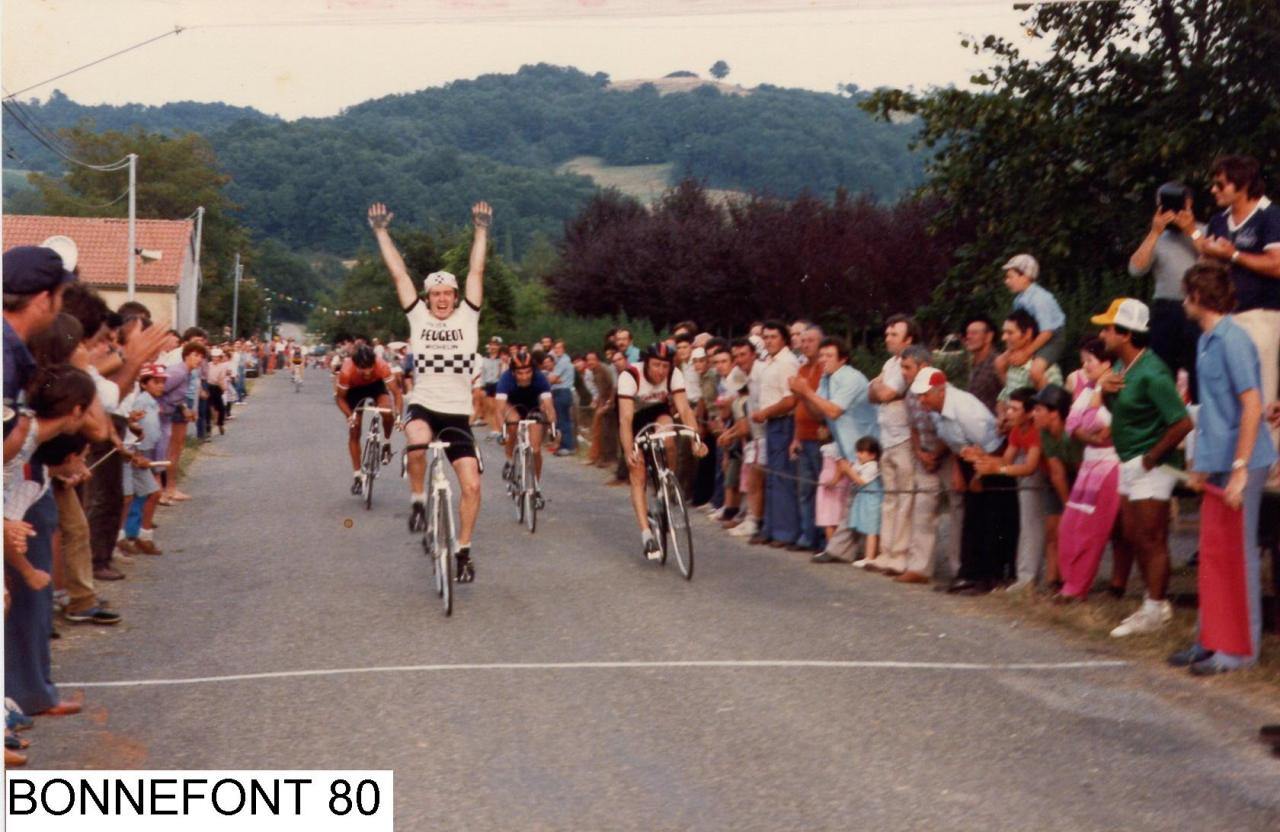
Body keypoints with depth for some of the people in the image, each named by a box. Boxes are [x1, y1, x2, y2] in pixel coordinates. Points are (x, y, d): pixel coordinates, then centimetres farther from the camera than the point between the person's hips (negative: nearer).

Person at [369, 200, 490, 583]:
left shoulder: (467, 318, 5)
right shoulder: (418, 317, 6)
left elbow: (476, 271, 1)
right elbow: (398, 273, 5)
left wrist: (481, 230, -2)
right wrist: (381, 231, 4)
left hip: (458, 414, 1)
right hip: (423, 406, -1)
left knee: (471, 485, -8)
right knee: (417, 443, -37)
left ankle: (463, 550, 12)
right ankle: (418, 499, -10)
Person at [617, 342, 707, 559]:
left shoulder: (675, 375, -24)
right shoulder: (630, 377, -32)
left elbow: (684, 409, -31)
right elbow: (625, 418, -38)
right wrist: (629, 452, -50)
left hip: (658, 413, 2)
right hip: (635, 418, -2)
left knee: (668, 441, -33)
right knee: (638, 475, -13)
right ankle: (647, 535, -15)